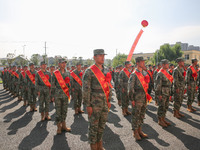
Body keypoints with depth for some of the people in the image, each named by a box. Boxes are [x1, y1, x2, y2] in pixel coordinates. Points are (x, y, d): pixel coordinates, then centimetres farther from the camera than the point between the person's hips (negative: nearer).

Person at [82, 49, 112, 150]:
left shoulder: (106, 70, 10)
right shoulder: (89, 71, -11)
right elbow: (85, 89, -13)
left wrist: (109, 100, 13)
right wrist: (88, 105, -14)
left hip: (105, 103, 7)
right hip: (95, 103, -6)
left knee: (102, 125, 17)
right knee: (94, 126, 6)